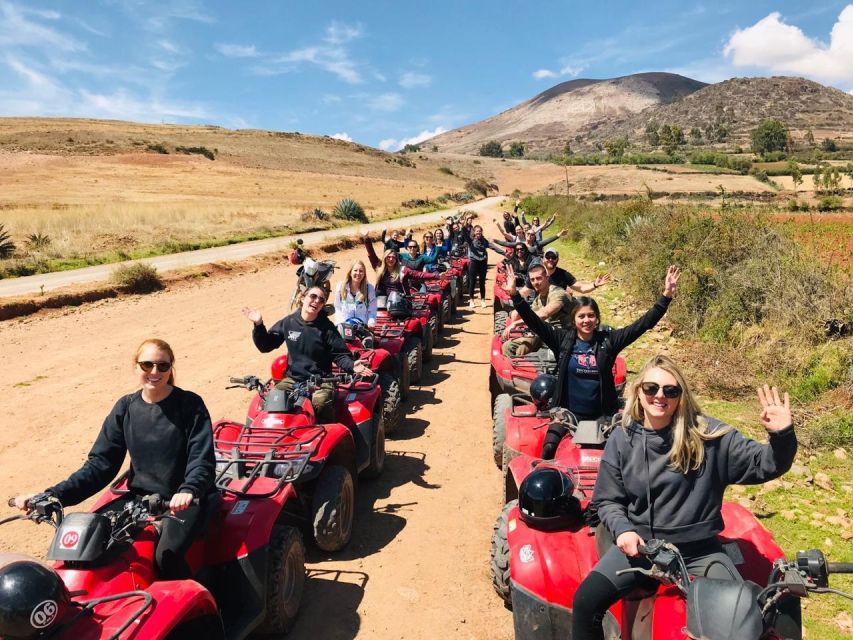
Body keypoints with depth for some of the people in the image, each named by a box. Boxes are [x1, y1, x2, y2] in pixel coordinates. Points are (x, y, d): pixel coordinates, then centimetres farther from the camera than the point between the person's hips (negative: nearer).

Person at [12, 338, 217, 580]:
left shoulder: (190, 405, -7)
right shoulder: (125, 408, 5)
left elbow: (202, 460, -15)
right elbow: (100, 463, 4)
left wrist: (188, 491, -36)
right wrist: (53, 495, -9)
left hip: (186, 500, -5)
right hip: (140, 497, 5)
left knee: (167, 554, -29)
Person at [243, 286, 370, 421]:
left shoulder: (327, 328, -3)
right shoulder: (288, 322, 4)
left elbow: (340, 354, -4)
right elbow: (265, 346, 10)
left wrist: (352, 366, -26)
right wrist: (258, 325, -6)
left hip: (321, 381, -3)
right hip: (292, 378, 3)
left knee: (321, 403, -32)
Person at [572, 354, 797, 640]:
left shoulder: (708, 434, -6)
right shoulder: (622, 440, -1)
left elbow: (763, 465, -4)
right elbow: (607, 499, 6)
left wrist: (782, 435, -23)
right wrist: (621, 529, -14)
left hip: (699, 549, 0)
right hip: (639, 544, 1)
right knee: (585, 601, -16)